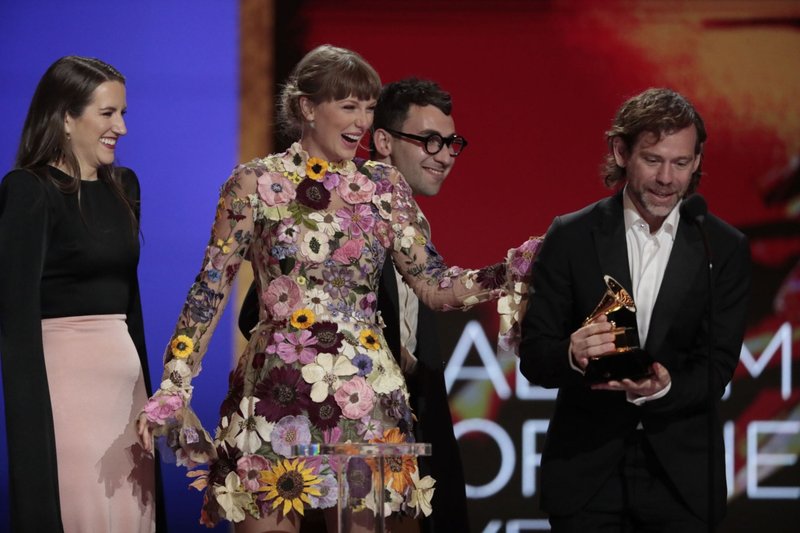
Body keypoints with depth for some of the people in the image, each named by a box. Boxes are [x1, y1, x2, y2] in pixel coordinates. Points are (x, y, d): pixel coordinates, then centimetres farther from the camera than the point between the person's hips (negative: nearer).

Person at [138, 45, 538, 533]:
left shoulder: (385, 187, 8)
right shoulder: (256, 184, 1)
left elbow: (436, 287, 5)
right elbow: (210, 290, 2)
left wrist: (513, 272, -10)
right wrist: (173, 387, -5)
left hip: (366, 393, 2)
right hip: (276, 391, -2)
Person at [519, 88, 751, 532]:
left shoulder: (724, 248, 0)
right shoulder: (570, 237, -1)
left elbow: (717, 369, -3)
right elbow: (532, 358, -3)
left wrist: (664, 389, -24)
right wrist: (572, 356, -25)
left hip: (682, 475, 0)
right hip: (586, 466, 0)